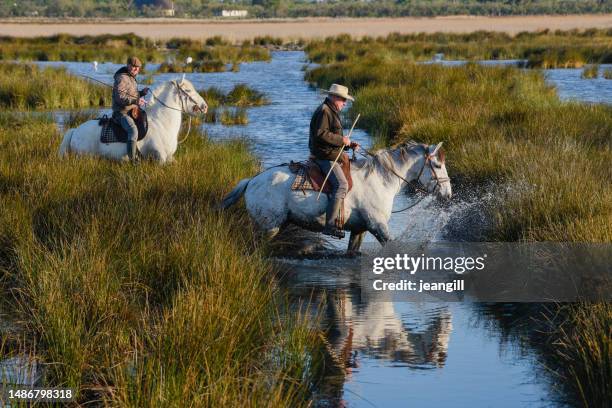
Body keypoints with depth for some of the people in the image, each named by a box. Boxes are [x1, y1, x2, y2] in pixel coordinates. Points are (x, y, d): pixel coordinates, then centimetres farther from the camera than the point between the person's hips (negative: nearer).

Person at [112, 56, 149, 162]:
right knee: (133, 130, -33)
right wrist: (136, 101, -32)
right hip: (122, 113, -10)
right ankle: (132, 160, -36)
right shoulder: (122, 78, -14)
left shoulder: (132, 78, 18)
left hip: (132, 112, 10)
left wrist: (142, 93, 9)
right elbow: (120, 97, -23)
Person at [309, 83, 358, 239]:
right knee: (341, 184, -22)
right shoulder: (324, 111, -12)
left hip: (333, 155, 11)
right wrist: (341, 140, -17)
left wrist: (349, 144, 15)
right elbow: (321, 134, -23)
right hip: (325, 157, -11)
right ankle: (330, 225, -28)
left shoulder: (332, 112, 22)